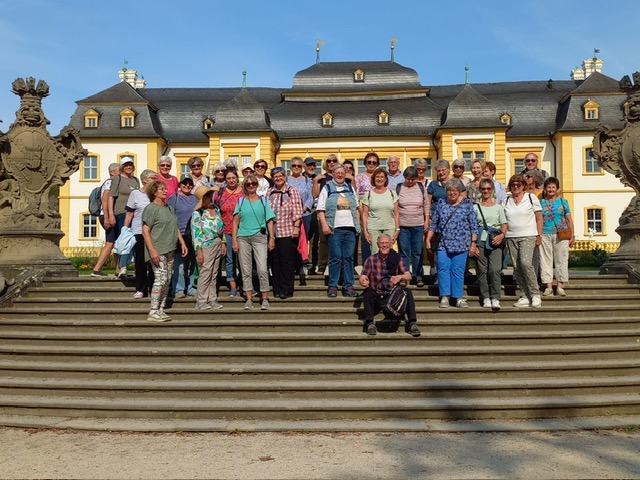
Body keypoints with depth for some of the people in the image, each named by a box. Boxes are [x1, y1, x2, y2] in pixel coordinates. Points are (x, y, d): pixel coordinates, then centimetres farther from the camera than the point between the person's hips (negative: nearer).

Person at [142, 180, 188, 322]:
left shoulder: (169, 208, 18)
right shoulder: (150, 208, -7)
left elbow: (175, 228, 26)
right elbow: (145, 231, -14)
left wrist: (182, 242, 16)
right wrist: (152, 250, -21)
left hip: (170, 250, 8)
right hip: (158, 251, -8)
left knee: (167, 281, 7)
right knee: (160, 279, -13)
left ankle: (161, 310, 13)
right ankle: (153, 312, -8)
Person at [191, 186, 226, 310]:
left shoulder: (216, 209, 10)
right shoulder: (197, 213, -10)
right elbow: (195, 233, -12)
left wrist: (223, 243, 13)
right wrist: (198, 251, -15)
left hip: (217, 245, 6)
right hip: (206, 247, -6)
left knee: (214, 274, 11)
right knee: (205, 274, -4)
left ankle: (212, 299, 18)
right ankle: (201, 300, 6)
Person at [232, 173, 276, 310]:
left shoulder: (263, 200, 10)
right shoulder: (241, 201, 10)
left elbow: (270, 221, 9)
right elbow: (235, 222, 7)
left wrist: (271, 238, 0)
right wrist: (234, 240, -1)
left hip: (259, 237, -1)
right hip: (243, 238, 1)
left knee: (262, 269, -9)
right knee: (246, 270, 4)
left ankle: (265, 299, 1)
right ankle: (249, 299, 12)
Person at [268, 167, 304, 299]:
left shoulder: (291, 191, 2)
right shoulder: (270, 192, 13)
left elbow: (297, 211, -3)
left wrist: (296, 227, -11)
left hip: (288, 232, -4)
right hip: (272, 232, 4)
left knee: (287, 262, -2)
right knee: (275, 261, 8)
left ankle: (287, 290, 4)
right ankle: (277, 289, 16)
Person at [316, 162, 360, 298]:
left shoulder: (350, 188, 18)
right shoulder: (327, 188, 5)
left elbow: (356, 208, 21)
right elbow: (320, 210, 0)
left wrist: (357, 223, 10)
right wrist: (324, 225, -11)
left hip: (350, 228, 4)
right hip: (334, 229, -3)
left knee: (349, 257, 3)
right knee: (335, 257, -3)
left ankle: (348, 286, 8)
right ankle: (332, 286, 4)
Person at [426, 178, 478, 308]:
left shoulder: (467, 204, 3)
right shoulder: (441, 204, 9)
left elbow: (474, 225, 2)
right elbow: (433, 223, 12)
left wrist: (473, 243, -3)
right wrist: (428, 239, 5)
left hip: (460, 244, -2)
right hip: (443, 244, 2)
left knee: (458, 271, -1)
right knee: (443, 269, -3)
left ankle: (459, 297, 7)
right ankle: (444, 297, 3)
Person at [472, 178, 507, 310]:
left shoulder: (498, 207, 11)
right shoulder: (475, 207, 9)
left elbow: (504, 225, 10)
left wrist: (501, 235, -10)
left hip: (495, 241, -1)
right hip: (480, 241, 1)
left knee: (495, 269, -13)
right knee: (482, 270, 1)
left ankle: (495, 298, -10)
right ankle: (486, 297, 11)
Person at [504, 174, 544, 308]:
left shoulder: (531, 198, 3)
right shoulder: (506, 201, 13)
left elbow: (539, 218, 2)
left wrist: (539, 236, -4)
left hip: (528, 236, -4)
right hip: (511, 237, 4)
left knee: (525, 262, -21)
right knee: (517, 268, 2)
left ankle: (535, 294, -9)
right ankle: (524, 297, 9)